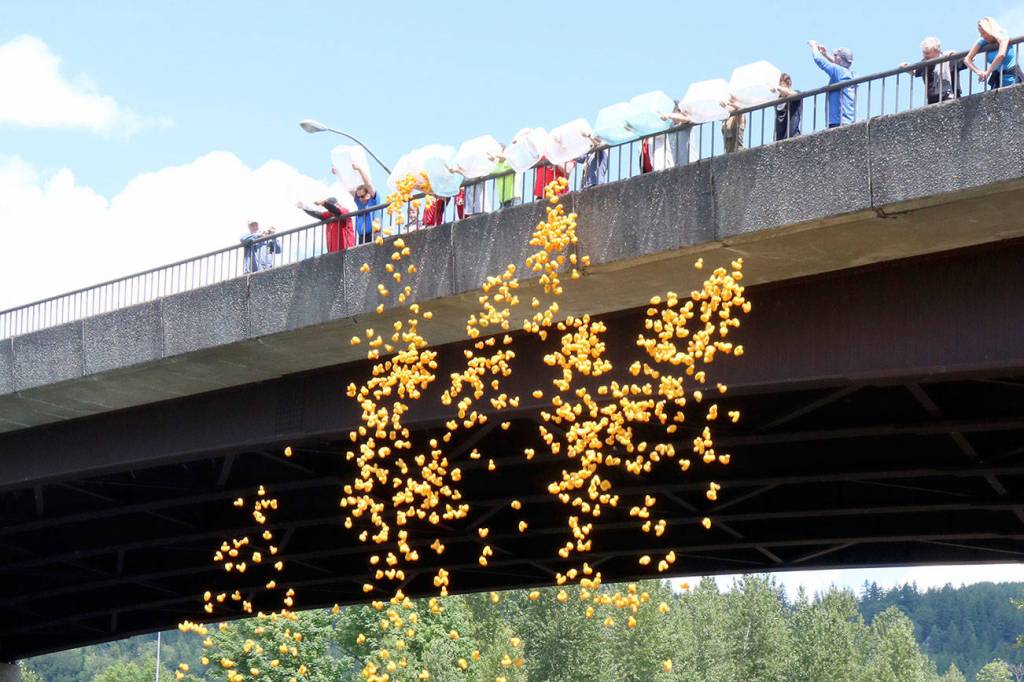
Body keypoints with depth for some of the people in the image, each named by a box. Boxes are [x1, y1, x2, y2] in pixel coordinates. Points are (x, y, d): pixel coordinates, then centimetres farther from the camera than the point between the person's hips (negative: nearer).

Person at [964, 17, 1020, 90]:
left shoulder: (1003, 36, -13)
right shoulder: (983, 42, -2)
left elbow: (1001, 55, -32)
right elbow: (967, 60, -7)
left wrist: (988, 72, -28)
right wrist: (978, 71, -25)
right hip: (997, 78, 4)